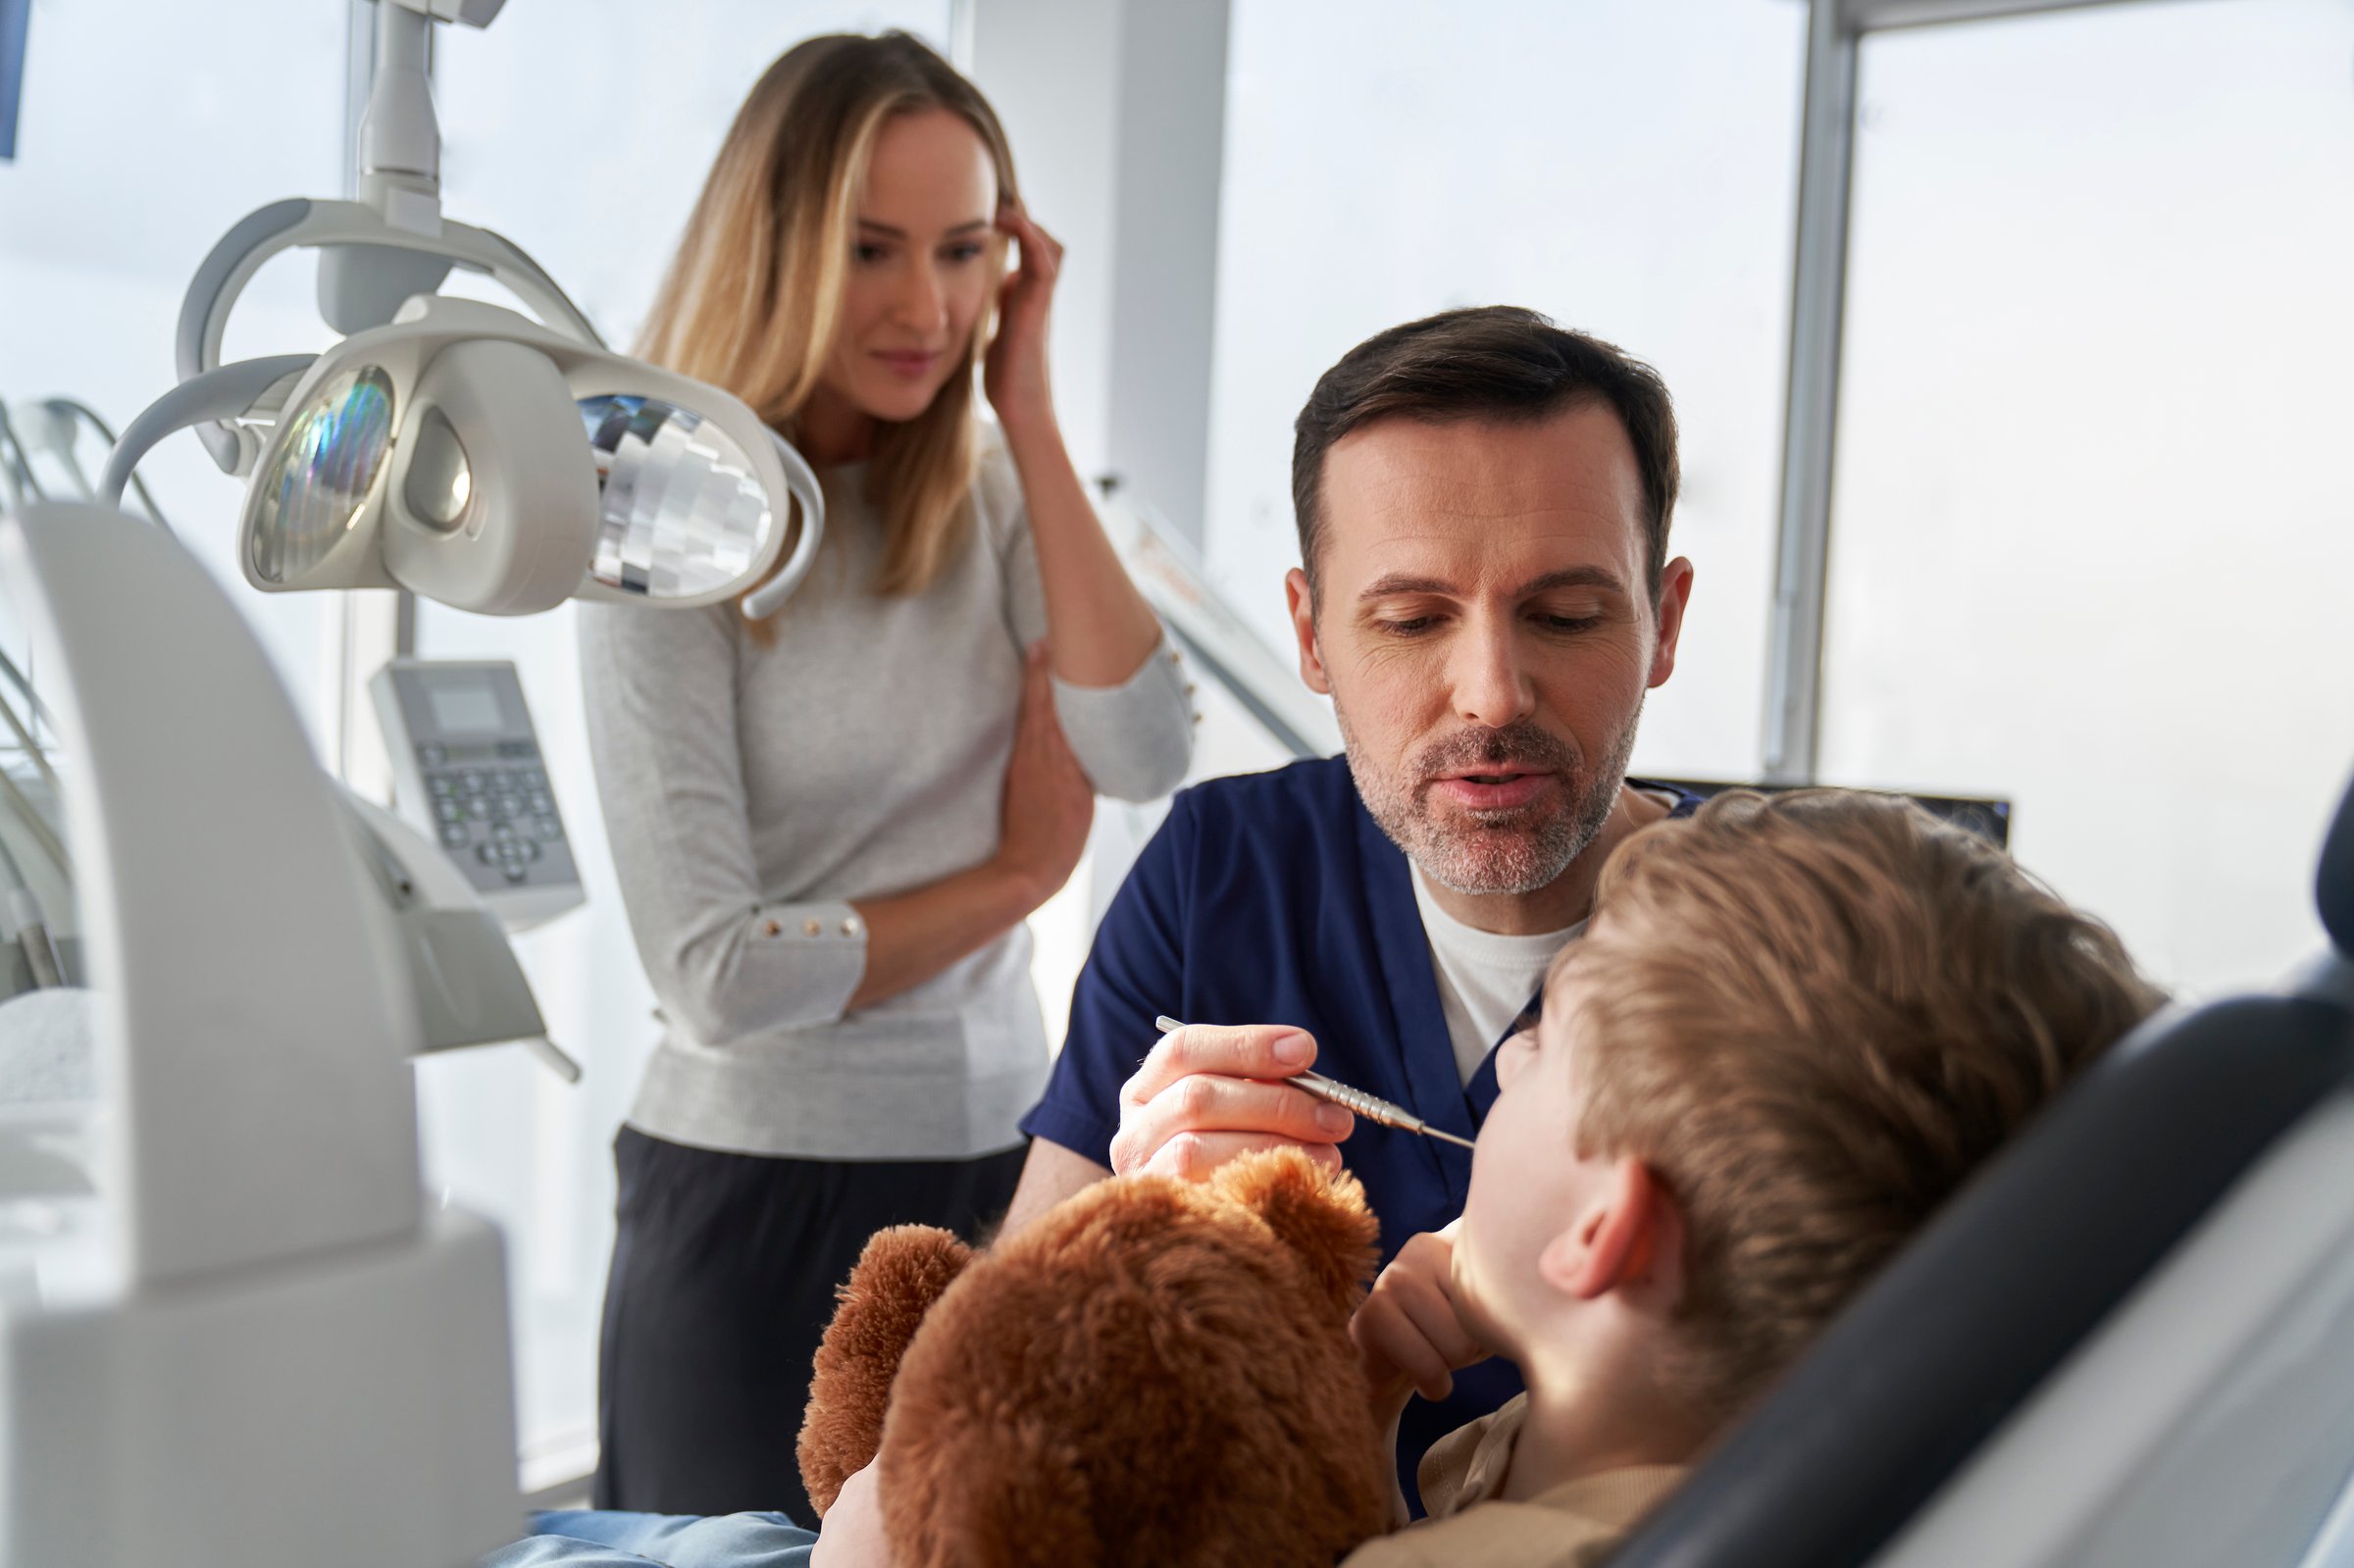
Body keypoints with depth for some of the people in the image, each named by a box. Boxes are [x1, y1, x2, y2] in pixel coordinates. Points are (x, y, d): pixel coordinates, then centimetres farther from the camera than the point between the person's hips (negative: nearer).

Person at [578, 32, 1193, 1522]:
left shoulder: (992, 495, 4)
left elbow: (1146, 757, -13)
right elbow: (717, 972, -18)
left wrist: (1031, 416, -11)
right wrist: (1018, 876, -7)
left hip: (1002, 1162, 5)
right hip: (763, 1194, -5)